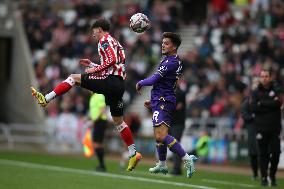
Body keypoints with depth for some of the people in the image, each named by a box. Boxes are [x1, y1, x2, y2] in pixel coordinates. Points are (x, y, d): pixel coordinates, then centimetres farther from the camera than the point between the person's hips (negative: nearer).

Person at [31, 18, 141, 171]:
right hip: (119, 85, 9)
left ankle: (46, 99, -6)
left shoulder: (104, 40, -1)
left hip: (109, 82, -9)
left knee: (73, 78, -1)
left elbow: (111, 60, -16)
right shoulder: (115, 43, 28)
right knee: (118, 121, 12)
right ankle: (133, 154, 10)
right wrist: (92, 65, 30)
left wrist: (95, 69, -9)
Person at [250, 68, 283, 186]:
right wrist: (271, 104, -12)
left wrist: (262, 104, -13)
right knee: (263, 153, 0)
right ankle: (264, 177, 6)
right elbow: (254, 108, -7)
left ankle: (272, 175, 13)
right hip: (261, 127, 0)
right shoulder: (256, 92, 7)